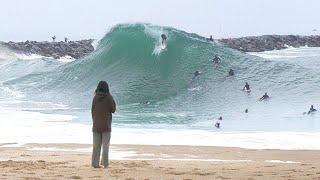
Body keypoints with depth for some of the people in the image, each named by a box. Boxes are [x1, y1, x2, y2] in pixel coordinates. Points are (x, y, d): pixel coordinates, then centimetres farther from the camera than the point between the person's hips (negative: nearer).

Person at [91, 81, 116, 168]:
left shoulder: (95, 97, 0)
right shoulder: (109, 97, -9)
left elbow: (92, 111, 2)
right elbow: (113, 110, -1)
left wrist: (94, 121, 13)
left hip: (96, 124, 3)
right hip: (106, 125, -3)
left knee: (96, 145, 8)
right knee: (105, 145, 3)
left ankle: (95, 163, 4)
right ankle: (105, 163, 0)